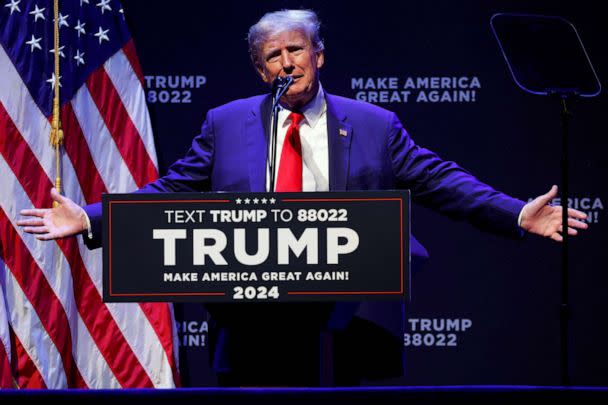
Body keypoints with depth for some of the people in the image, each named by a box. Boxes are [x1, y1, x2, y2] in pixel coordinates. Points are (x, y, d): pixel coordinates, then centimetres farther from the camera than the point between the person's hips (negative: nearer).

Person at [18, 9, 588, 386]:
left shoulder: (374, 126, 9)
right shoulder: (225, 125, 11)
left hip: (343, 318, -1)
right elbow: (168, 194, 10)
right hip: (252, 318, 1)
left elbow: (440, 182, 6)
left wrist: (519, 215, -5)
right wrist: (89, 220, -1)